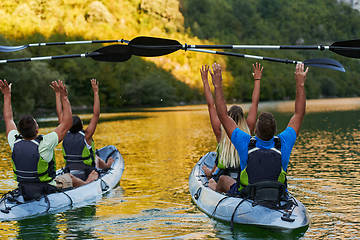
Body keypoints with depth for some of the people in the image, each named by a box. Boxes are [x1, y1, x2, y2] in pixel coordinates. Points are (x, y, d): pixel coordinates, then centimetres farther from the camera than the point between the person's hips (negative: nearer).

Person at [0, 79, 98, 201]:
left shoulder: (15, 143, -14)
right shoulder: (43, 144, -29)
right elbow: (67, 123, -22)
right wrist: (64, 97, -19)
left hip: (23, 192, 5)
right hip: (47, 192, -5)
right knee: (70, 178, 24)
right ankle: (87, 183, 53)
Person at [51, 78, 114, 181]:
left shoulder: (65, 135, -10)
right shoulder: (86, 136, -22)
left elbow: (60, 113, 0)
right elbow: (96, 114, -23)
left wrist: (57, 93, 5)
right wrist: (96, 93, -21)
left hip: (69, 174, 4)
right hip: (88, 176, -4)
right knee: (96, 158, 30)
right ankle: (107, 165, 59)